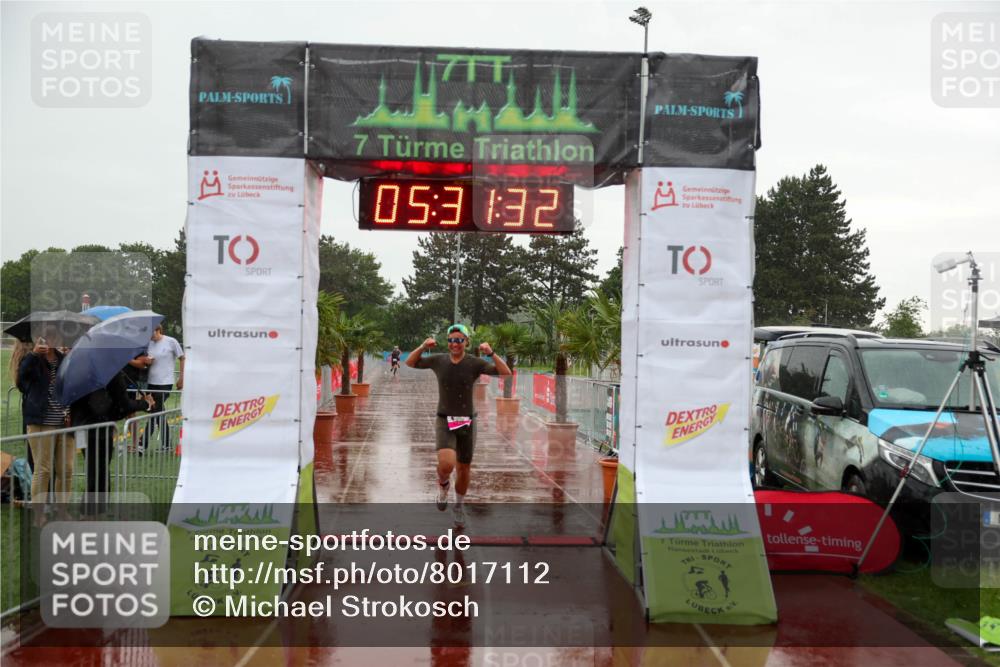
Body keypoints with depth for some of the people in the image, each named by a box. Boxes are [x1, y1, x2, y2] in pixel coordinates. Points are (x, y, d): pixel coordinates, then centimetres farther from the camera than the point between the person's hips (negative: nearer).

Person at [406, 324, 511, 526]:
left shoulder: (475, 363, -7)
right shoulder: (438, 360, -2)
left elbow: (506, 374, -14)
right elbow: (410, 363, 8)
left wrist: (491, 354, -28)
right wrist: (423, 347, -10)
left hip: (467, 422, 1)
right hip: (444, 421, -1)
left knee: (464, 470, 13)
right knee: (446, 464, -24)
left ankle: (459, 506, 41)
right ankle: (443, 484, 13)